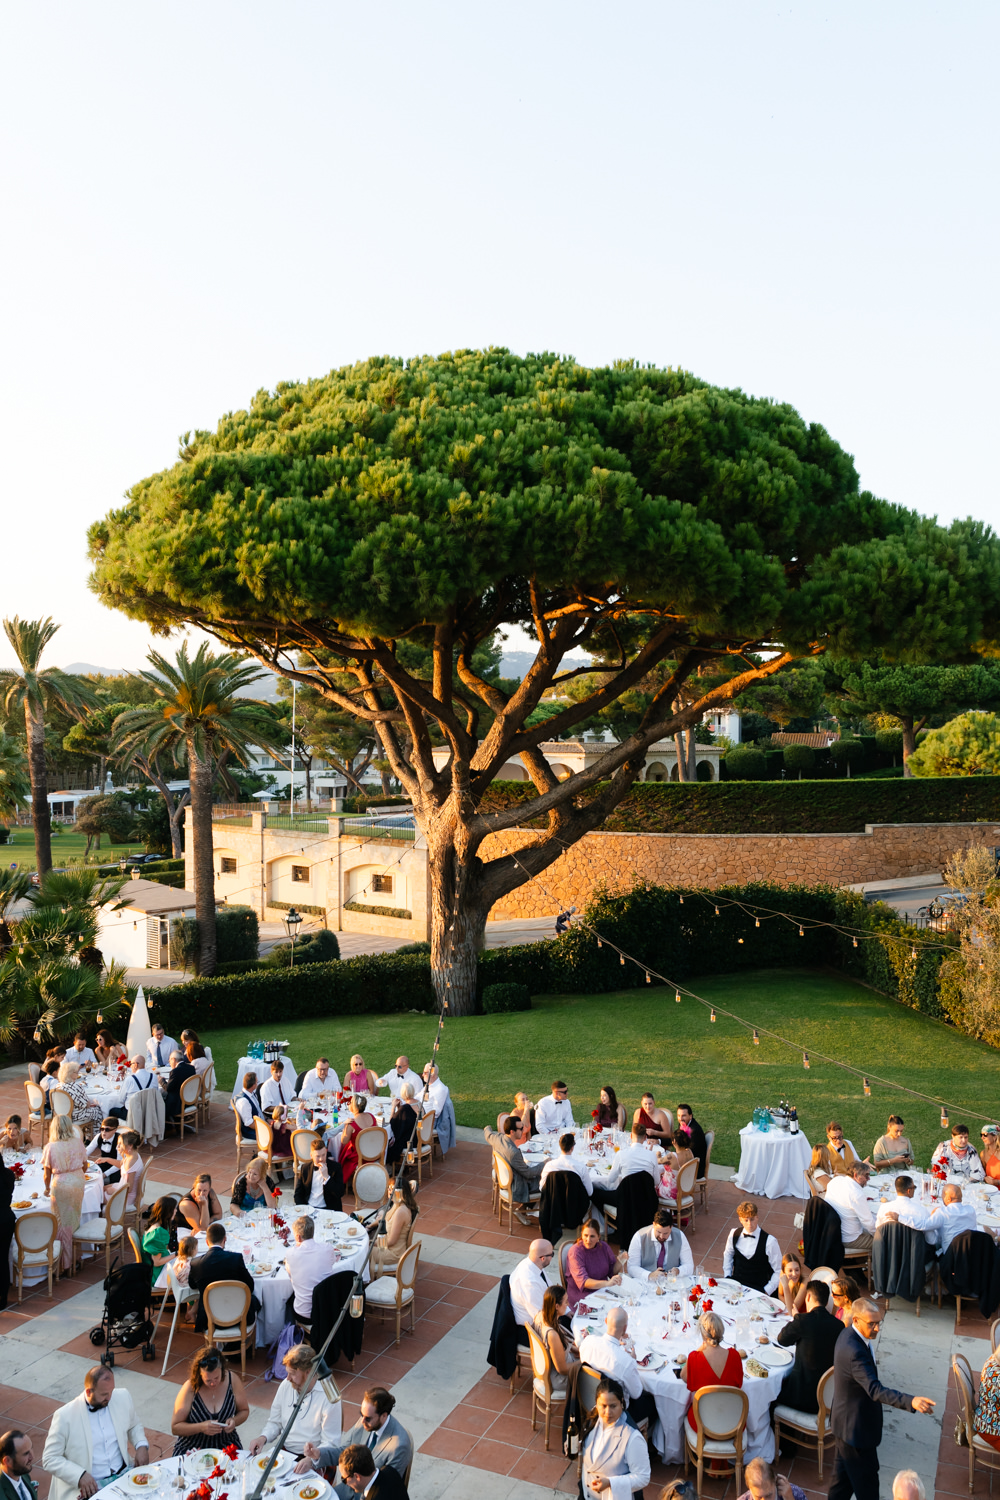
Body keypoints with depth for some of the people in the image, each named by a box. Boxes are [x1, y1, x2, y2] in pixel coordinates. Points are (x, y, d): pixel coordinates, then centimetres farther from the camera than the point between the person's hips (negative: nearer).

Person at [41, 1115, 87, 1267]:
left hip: (61, 1185, -4)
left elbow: (46, 1174, -6)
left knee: (63, 1223, 9)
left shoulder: (50, 1147, -12)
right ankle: (77, 1256, 29)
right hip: (78, 1182, 4)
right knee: (75, 1219, 19)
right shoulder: (78, 1142, -3)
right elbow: (85, 1166, 7)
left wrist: (47, 1188, 13)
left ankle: (66, 1261, 17)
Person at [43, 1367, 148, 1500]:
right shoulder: (65, 1416, -11)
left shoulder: (122, 1398, 3)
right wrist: (80, 1476, -20)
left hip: (123, 1475, 5)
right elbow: (49, 1459, -7)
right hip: (89, 1486, -5)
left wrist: (142, 1445, 1)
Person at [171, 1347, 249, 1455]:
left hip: (226, 1444, 1)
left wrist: (234, 1421, -15)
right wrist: (201, 1427, -24)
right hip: (193, 1448, -1)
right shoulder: (190, 1388, -15)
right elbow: (175, 1427, -9)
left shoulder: (232, 1380, -8)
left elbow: (244, 1410, 8)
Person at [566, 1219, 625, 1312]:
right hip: (581, 1294, -6)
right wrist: (607, 1283, -39)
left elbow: (612, 1272, 12)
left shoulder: (603, 1246, 4)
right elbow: (582, 1282, -25)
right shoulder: (575, 1252, -13)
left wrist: (619, 1262, -10)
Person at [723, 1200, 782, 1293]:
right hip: (735, 1285, 4)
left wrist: (765, 1292, -11)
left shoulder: (769, 1241, -12)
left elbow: (779, 1272, -5)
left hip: (758, 1289, -4)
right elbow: (728, 1255, 20)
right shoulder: (734, 1234, 1)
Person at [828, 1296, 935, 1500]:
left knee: (843, 1478, 24)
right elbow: (875, 1390, -42)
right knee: (866, 1484, 9)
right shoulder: (854, 1352, -34)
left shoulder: (848, 1334, -1)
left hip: (843, 1422, 10)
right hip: (856, 1428, -9)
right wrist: (911, 1401, -51)